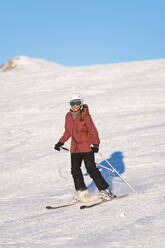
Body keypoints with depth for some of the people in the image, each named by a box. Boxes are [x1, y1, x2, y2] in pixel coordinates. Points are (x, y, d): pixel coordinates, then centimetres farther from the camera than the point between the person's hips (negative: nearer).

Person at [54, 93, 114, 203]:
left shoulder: (86, 116, -10)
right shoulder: (68, 116, 7)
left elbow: (93, 131, -8)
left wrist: (96, 144, -19)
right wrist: (61, 142, 21)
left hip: (87, 146, -6)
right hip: (75, 147, 6)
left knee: (91, 169, -10)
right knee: (75, 170, 0)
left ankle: (105, 190, -2)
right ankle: (82, 192, 11)